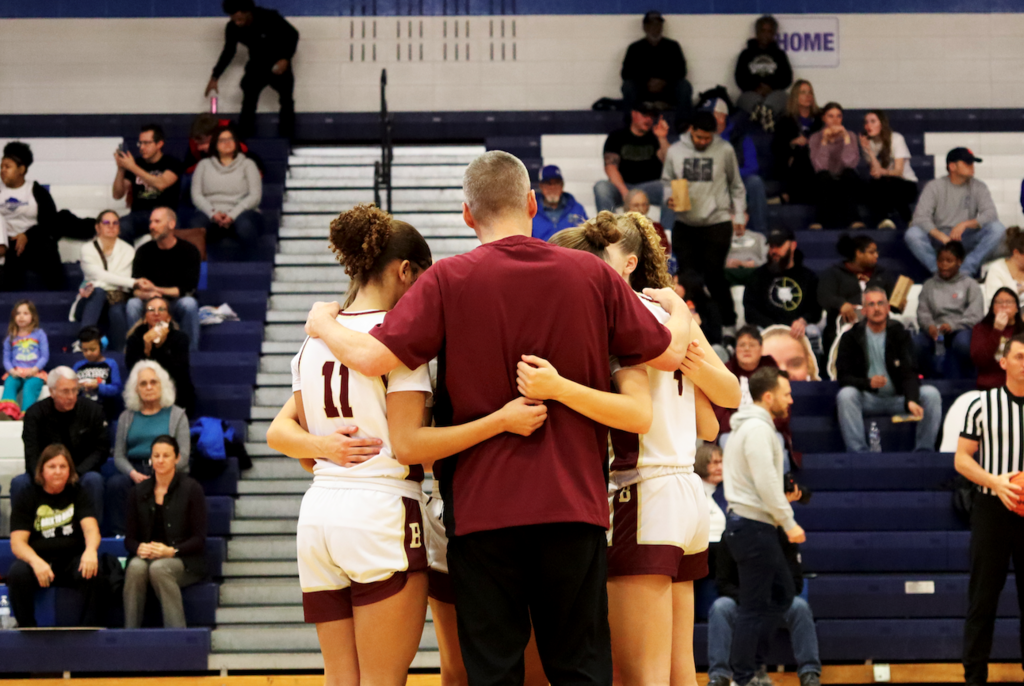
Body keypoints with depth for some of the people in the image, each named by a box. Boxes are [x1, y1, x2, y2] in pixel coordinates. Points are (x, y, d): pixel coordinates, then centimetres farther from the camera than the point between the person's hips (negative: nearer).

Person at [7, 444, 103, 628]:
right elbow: (17, 542, -6)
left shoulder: (78, 494, 8)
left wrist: (91, 550, -33)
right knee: (17, 573, -33)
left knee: (91, 571, -33)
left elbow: (91, 529, -7)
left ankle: (92, 627, -22)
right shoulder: (26, 497, 4)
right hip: (37, 559, 0)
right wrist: (35, 561, -29)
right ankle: (27, 628, -18)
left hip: (72, 560, 0)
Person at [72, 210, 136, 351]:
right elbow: (100, 275, -11)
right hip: (92, 302, 0)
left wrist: (95, 286, -24)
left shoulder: (128, 251, 8)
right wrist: (134, 283, -23)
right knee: (98, 292, -36)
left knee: (117, 312, -36)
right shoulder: (88, 249, 6)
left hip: (116, 300, 0)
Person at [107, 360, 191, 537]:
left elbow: (183, 456, 0)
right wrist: (134, 474, -13)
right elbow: (119, 456, 9)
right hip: (133, 471, 2)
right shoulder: (127, 417, 18)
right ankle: (119, 534, -33)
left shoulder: (176, 415, 11)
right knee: (115, 484, -31)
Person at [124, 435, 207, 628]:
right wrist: (139, 548, -13)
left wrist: (171, 551, -19)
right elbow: (130, 538, 12)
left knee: (159, 568, -36)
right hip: (146, 556, 3)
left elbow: (199, 539, -2)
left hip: (184, 561, -3)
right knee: (136, 567, -33)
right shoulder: (138, 492, 12)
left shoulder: (191, 489, 1)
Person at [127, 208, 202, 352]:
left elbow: (188, 290, -13)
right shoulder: (144, 251, 1)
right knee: (133, 304, -29)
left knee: (189, 303, -35)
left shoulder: (189, 251, -6)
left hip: (177, 305, -2)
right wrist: (147, 295, -30)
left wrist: (155, 289, -19)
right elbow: (135, 290, -5)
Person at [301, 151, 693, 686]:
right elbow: (668, 353, 8)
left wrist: (322, 323, 10)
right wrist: (677, 310, 31)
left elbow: (372, 357, -12)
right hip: (574, 502, 2)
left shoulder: (448, 281, -5)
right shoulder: (593, 275, 2)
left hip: (483, 506, -2)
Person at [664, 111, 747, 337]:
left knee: (714, 274, -5)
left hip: (717, 223, -2)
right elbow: (666, 181, 14)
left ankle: (728, 323, 8)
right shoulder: (675, 151, 3)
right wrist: (669, 200, -6)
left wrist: (739, 215, 7)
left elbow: (737, 186, 10)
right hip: (685, 224, 3)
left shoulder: (725, 151, 0)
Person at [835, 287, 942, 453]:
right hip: (867, 399, -1)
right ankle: (857, 453, -34)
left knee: (931, 394, -24)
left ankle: (924, 452, -18)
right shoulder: (851, 338, 1)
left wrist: (911, 401, -31)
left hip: (898, 398, 1)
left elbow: (909, 374, -10)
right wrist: (868, 383, -28)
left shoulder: (900, 335, 2)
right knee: (845, 395, -34)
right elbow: (844, 377, -7)